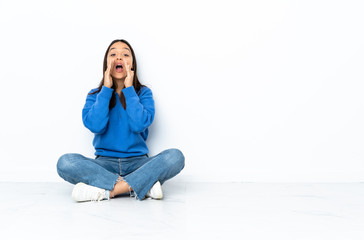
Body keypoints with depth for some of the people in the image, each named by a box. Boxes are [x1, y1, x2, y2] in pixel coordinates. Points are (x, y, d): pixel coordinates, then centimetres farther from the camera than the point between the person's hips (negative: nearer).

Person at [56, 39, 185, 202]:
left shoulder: (143, 93, 6)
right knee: (65, 162, -27)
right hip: (105, 163, 1)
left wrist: (129, 89, -8)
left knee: (175, 156, -28)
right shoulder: (95, 95, 9)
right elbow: (95, 126, -10)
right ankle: (142, 185, -30)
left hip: (137, 162, 0)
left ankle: (106, 190, -30)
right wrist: (106, 89, -7)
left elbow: (139, 125, -12)